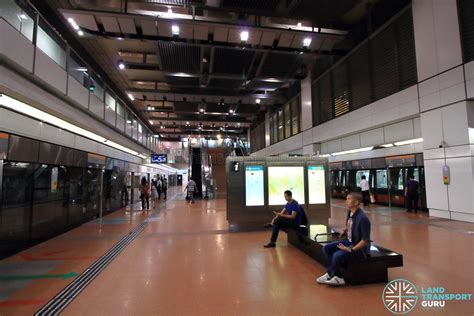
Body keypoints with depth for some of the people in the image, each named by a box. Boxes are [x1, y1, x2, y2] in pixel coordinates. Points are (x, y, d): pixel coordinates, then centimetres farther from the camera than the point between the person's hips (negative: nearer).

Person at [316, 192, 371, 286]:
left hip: (359, 247, -9)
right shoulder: (350, 212, 0)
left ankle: (331, 274, 2)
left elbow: (365, 240, -23)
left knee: (337, 255, -28)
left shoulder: (362, 218, -25)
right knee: (326, 248, -2)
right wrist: (346, 230, 4)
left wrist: (351, 249, -23)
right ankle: (336, 277, 0)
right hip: (348, 241, 9)